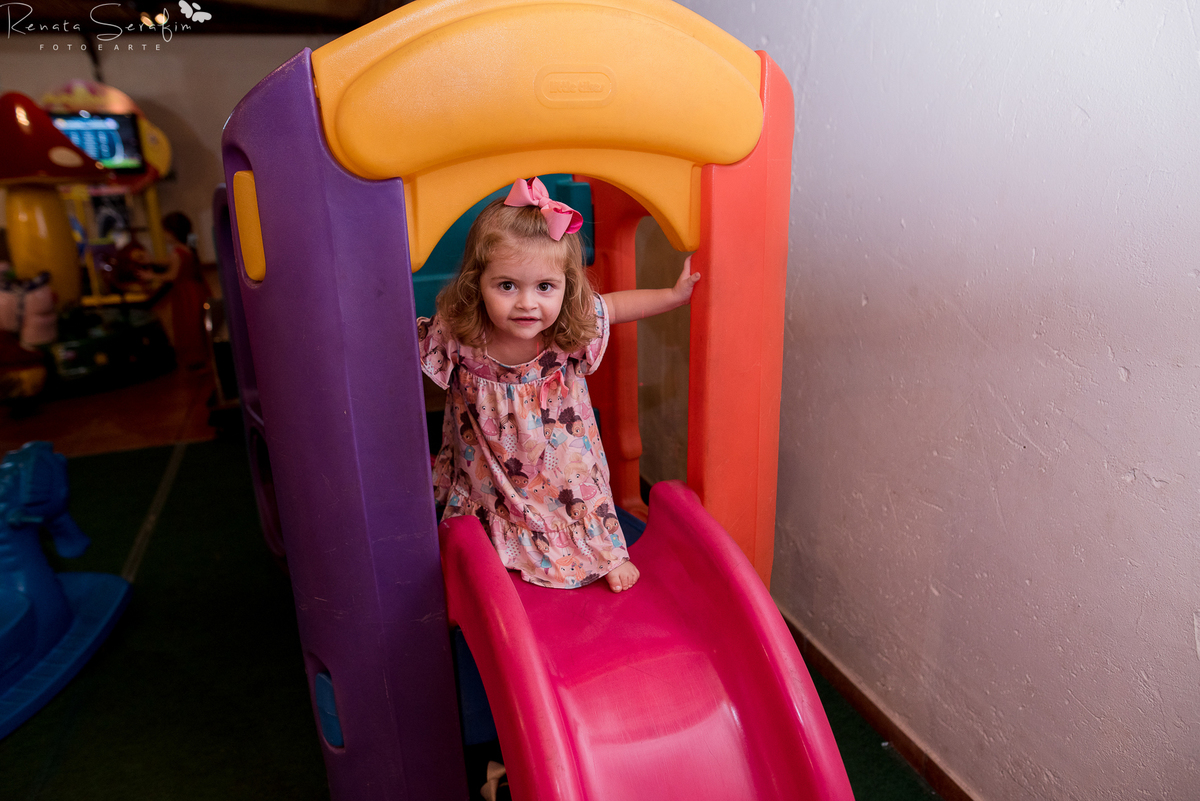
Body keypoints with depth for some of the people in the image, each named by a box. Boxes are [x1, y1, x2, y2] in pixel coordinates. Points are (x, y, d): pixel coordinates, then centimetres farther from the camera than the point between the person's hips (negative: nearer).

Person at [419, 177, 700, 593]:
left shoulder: (573, 327, -23)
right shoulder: (455, 335, -27)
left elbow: (614, 305, -2)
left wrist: (675, 294, 1)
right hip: (491, 490, 0)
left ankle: (609, 550, 51)